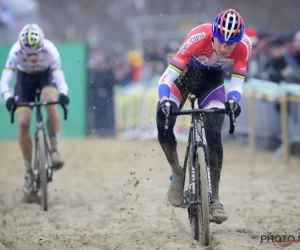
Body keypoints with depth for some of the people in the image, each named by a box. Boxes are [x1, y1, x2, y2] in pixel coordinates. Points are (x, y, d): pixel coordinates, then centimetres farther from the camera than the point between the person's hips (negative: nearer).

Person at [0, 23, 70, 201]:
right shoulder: (16, 52, -35)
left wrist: (63, 93, -60)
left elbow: (59, 77, -38)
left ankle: (54, 150, -18)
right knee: (23, 123, -12)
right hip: (25, 78, 1)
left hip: (46, 75, -1)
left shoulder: (50, 51, -36)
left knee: (50, 103, -34)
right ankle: (29, 172, -1)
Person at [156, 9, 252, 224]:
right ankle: (177, 175, 3)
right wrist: (164, 100, -54)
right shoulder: (198, 38, -37)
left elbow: (237, 82, -24)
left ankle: (214, 199, -8)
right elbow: (169, 75, -37)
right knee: (163, 123, -23)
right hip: (186, 72, -1)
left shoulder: (244, 46, -29)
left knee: (214, 134, -18)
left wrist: (232, 100, -46)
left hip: (212, 79, 1)